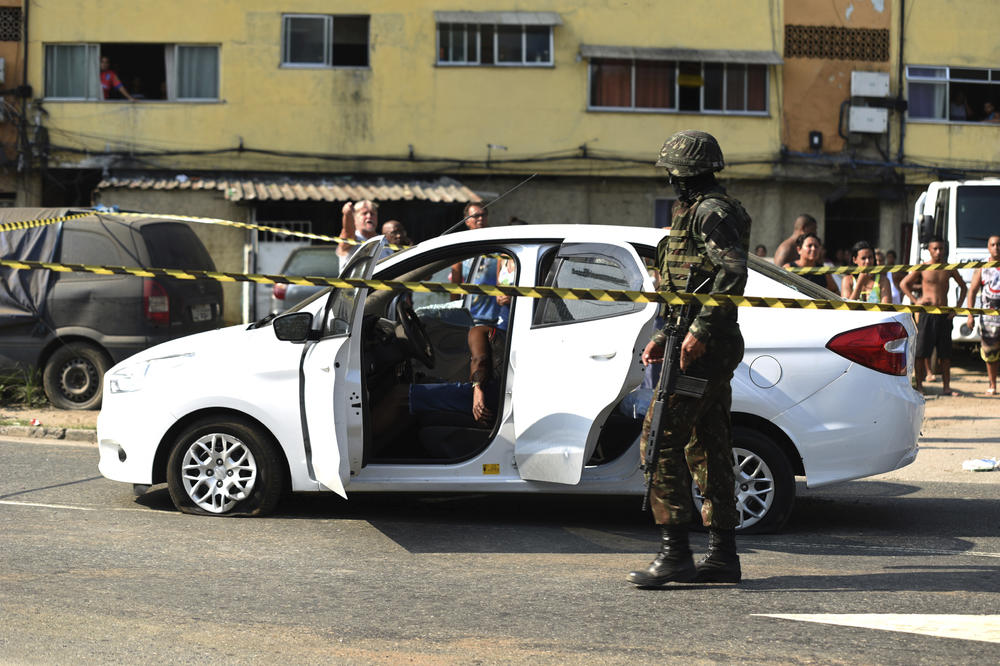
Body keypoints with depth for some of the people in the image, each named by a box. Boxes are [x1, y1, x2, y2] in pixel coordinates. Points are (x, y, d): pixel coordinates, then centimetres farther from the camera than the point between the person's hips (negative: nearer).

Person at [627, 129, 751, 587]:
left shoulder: (711, 212, -11)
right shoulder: (697, 212, 21)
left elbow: (733, 271, -25)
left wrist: (700, 330, -27)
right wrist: (663, 337, 19)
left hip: (704, 348, -11)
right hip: (706, 347, 11)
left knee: (661, 439, -12)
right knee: (707, 448, 11)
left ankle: (674, 553, -13)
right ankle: (722, 556, 14)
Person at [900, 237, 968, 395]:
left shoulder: (949, 269, 8)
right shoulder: (922, 268, 1)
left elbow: (963, 286, 20)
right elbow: (903, 284, 6)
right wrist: (916, 300, -5)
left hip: (944, 315, 3)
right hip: (927, 313, -3)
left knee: (945, 354, 5)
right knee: (921, 352, -4)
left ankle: (946, 387, 10)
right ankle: (919, 385, 1)